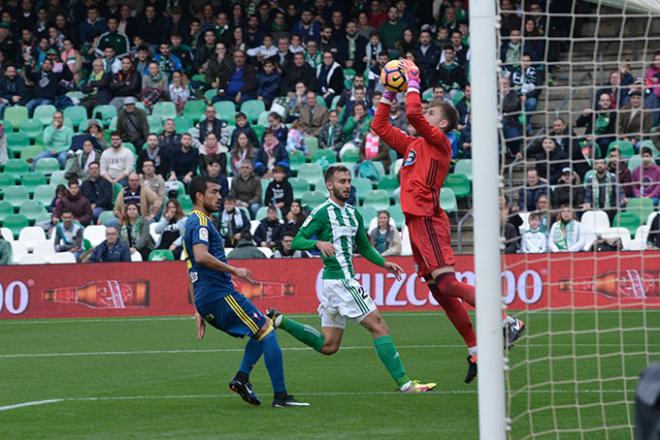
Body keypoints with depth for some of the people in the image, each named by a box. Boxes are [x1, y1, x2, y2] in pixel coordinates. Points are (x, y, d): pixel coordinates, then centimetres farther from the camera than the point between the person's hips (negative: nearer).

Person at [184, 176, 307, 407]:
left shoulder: (193, 223, 24)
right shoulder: (200, 222, -8)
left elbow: (193, 272, 25)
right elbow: (201, 256, -26)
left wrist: (199, 312, 25)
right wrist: (234, 270, -19)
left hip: (205, 301, 10)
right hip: (220, 294, -10)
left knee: (262, 332, 17)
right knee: (267, 331, -8)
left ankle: (242, 377, 1)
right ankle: (280, 395, -12)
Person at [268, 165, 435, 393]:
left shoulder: (353, 214, 16)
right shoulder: (322, 213, -9)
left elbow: (364, 247, 27)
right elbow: (296, 241, -10)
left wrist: (383, 263, 12)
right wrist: (318, 243, -29)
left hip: (346, 279, 9)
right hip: (339, 279, -9)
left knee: (328, 345, 12)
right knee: (379, 326, -10)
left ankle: (280, 321, 19)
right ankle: (404, 382, -10)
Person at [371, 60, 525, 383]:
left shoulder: (438, 140, -3)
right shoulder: (413, 144, 21)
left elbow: (413, 114, -17)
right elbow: (380, 126, 30)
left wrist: (413, 82, -5)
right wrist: (388, 94, 23)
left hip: (428, 220, -9)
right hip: (416, 222, 9)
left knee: (446, 282, -18)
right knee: (439, 290, 5)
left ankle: (507, 323, -18)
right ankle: (474, 351, 6)